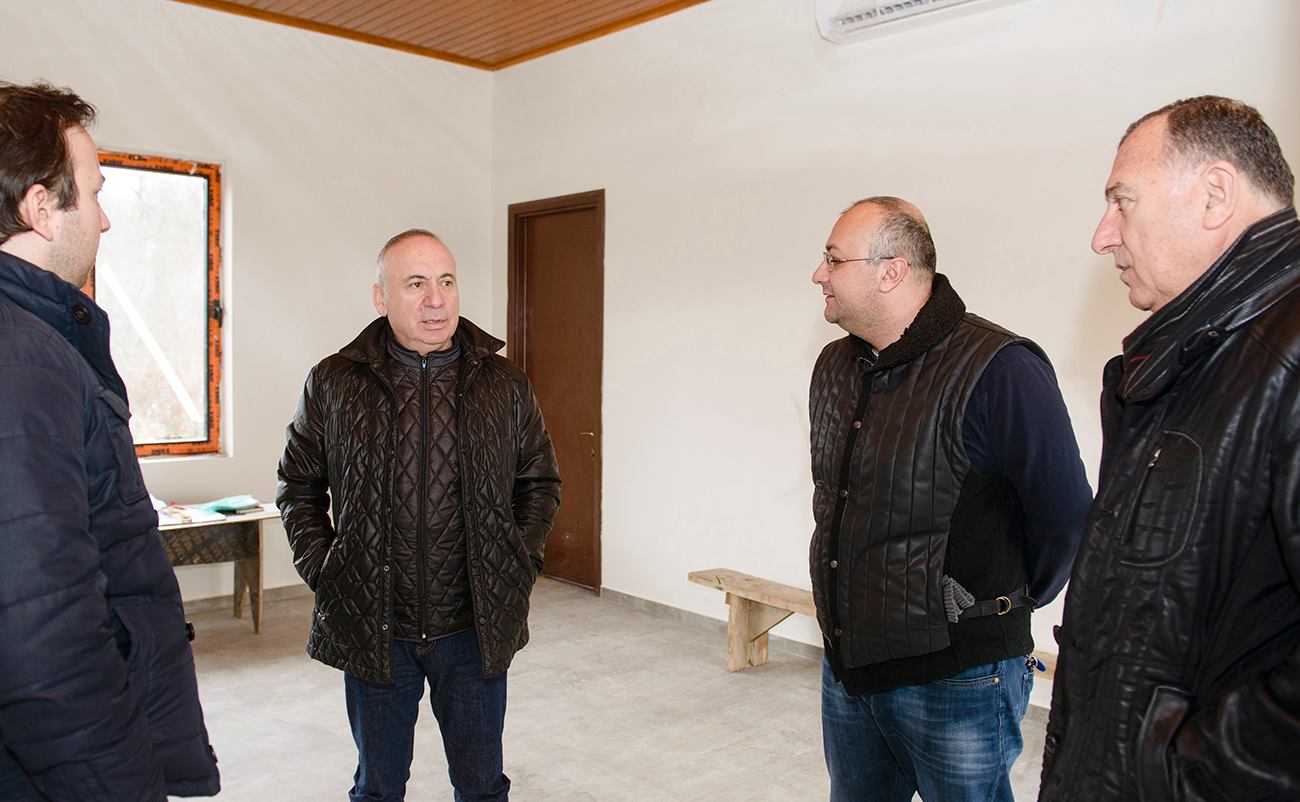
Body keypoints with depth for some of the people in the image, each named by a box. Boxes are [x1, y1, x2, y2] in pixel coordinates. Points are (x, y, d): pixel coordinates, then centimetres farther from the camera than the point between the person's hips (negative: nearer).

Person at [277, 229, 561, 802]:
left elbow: (540, 482, 8)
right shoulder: (333, 383, -2)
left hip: (475, 628, 1)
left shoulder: (504, 384, -1)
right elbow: (297, 487, 7)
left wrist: (518, 567, -2)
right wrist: (321, 572, -3)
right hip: (371, 630, 0)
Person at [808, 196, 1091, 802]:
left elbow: (1065, 518, -15)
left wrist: (1004, 603, -1)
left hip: (955, 679, -7)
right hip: (845, 666, 7)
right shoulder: (834, 368, 5)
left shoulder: (998, 371, -20)